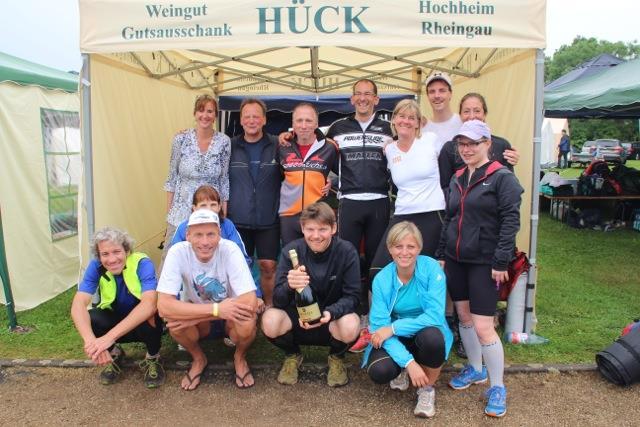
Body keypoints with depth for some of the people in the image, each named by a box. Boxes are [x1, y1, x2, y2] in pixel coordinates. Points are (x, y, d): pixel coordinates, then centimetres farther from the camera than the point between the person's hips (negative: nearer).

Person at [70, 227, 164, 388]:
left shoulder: (142, 263, -27)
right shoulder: (96, 266, -18)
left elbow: (149, 303, -42)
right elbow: (78, 304, -28)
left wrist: (109, 337, -51)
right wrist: (90, 340, -47)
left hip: (143, 321, -3)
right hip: (116, 319, 4)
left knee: (151, 315, -37)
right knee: (88, 318, -27)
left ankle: (153, 358, -4)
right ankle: (115, 354, 5)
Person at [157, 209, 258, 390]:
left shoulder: (230, 250, -27)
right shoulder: (178, 252, -23)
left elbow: (250, 303, -35)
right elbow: (164, 306, -31)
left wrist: (192, 317, -32)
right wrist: (216, 309, -37)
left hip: (230, 317, -1)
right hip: (199, 321, 2)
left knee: (247, 323, -33)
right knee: (174, 321, -29)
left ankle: (240, 357, 3)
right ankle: (198, 359, 4)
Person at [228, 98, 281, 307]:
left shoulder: (276, 146, 0)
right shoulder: (231, 147, 2)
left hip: (268, 220, -1)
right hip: (238, 219, 1)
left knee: (268, 266, 4)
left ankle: (269, 307, 23)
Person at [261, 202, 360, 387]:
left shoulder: (347, 252, -18)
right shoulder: (291, 250, -16)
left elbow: (352, 296, -15)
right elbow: (278, 300, -19)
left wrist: (330, 312, -35)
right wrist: (289, 286, -43)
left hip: (334, 314, -1)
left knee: (350, 328, -34)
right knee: (270, 322, -29)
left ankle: (336, 358, 5)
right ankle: (292, 355, 7)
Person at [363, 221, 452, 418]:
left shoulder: (432, 268, -19)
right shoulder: (382, 279, -15)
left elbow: (435, 315, -26)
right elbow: (379, 325, -19)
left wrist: (393, 328, -28)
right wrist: (409, 362, -31)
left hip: (426, 333, -1)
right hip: (396, 339, 1)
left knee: (431, 336, -37)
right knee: (379, 371, -28)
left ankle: (427, 388, -5)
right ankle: (401, 370, 12)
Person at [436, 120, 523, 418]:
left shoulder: (502, 178, -8)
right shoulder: (457, 178, 11)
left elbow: (510, 221, -13)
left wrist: (501, 262, -18)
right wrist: (441, 255, 13)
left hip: (484, 262, -6)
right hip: (455, 259, 6)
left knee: (483, 326, -6)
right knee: (464, 316, 14)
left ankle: (497, 387, 12)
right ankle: (476, 369, 34)